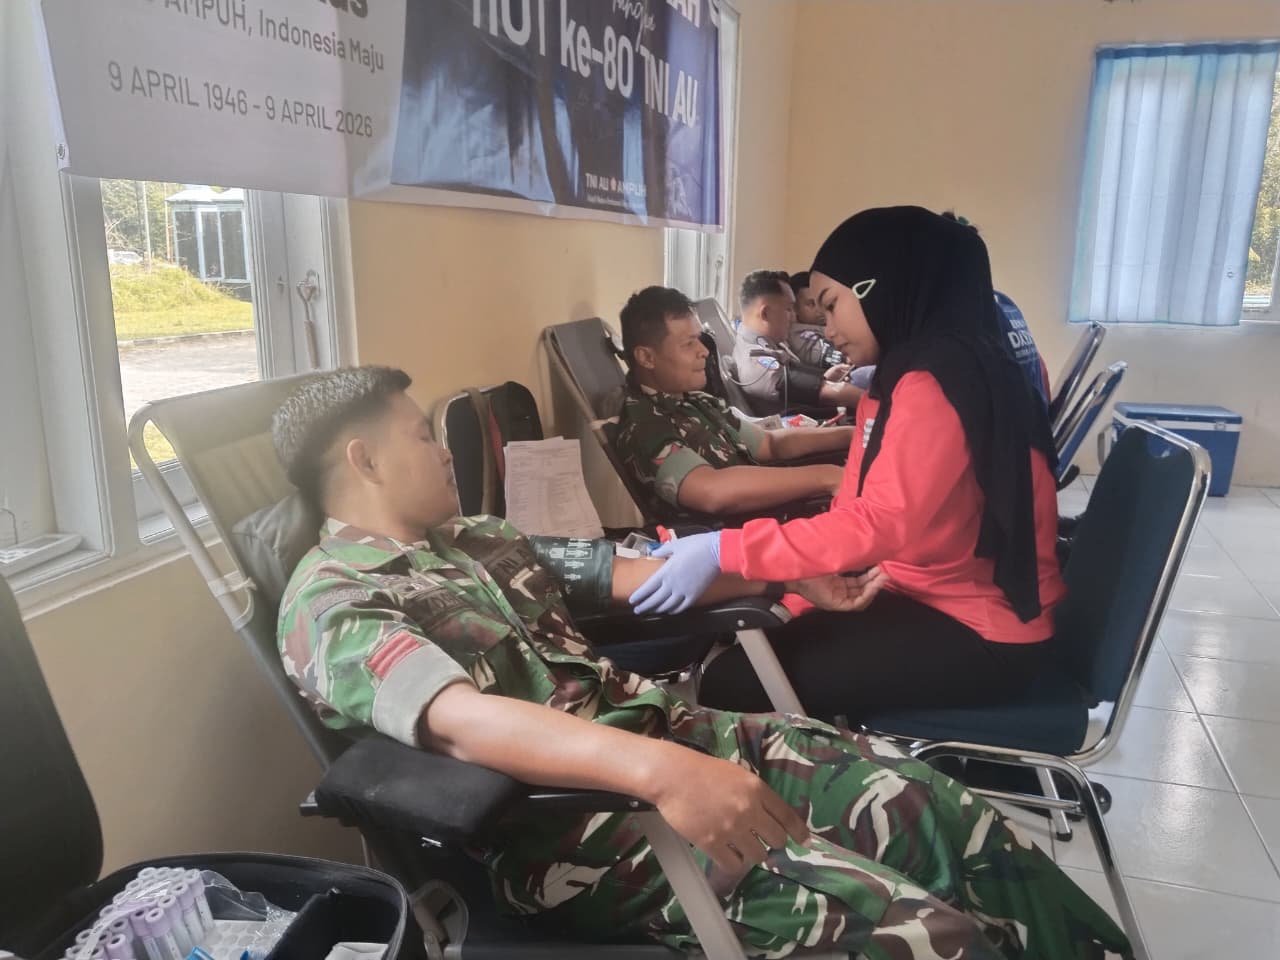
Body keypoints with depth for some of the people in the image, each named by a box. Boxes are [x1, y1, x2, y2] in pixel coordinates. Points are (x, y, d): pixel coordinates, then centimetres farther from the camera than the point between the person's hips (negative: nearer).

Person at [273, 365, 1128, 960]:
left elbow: (627, 574, 20)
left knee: (954, 821, -8)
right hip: (561, 818, -7)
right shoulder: (331, 603, -6)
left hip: (658, 727, 8)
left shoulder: (475, 540, 19)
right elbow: (461, 721, -25)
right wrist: (658, 770, -39)